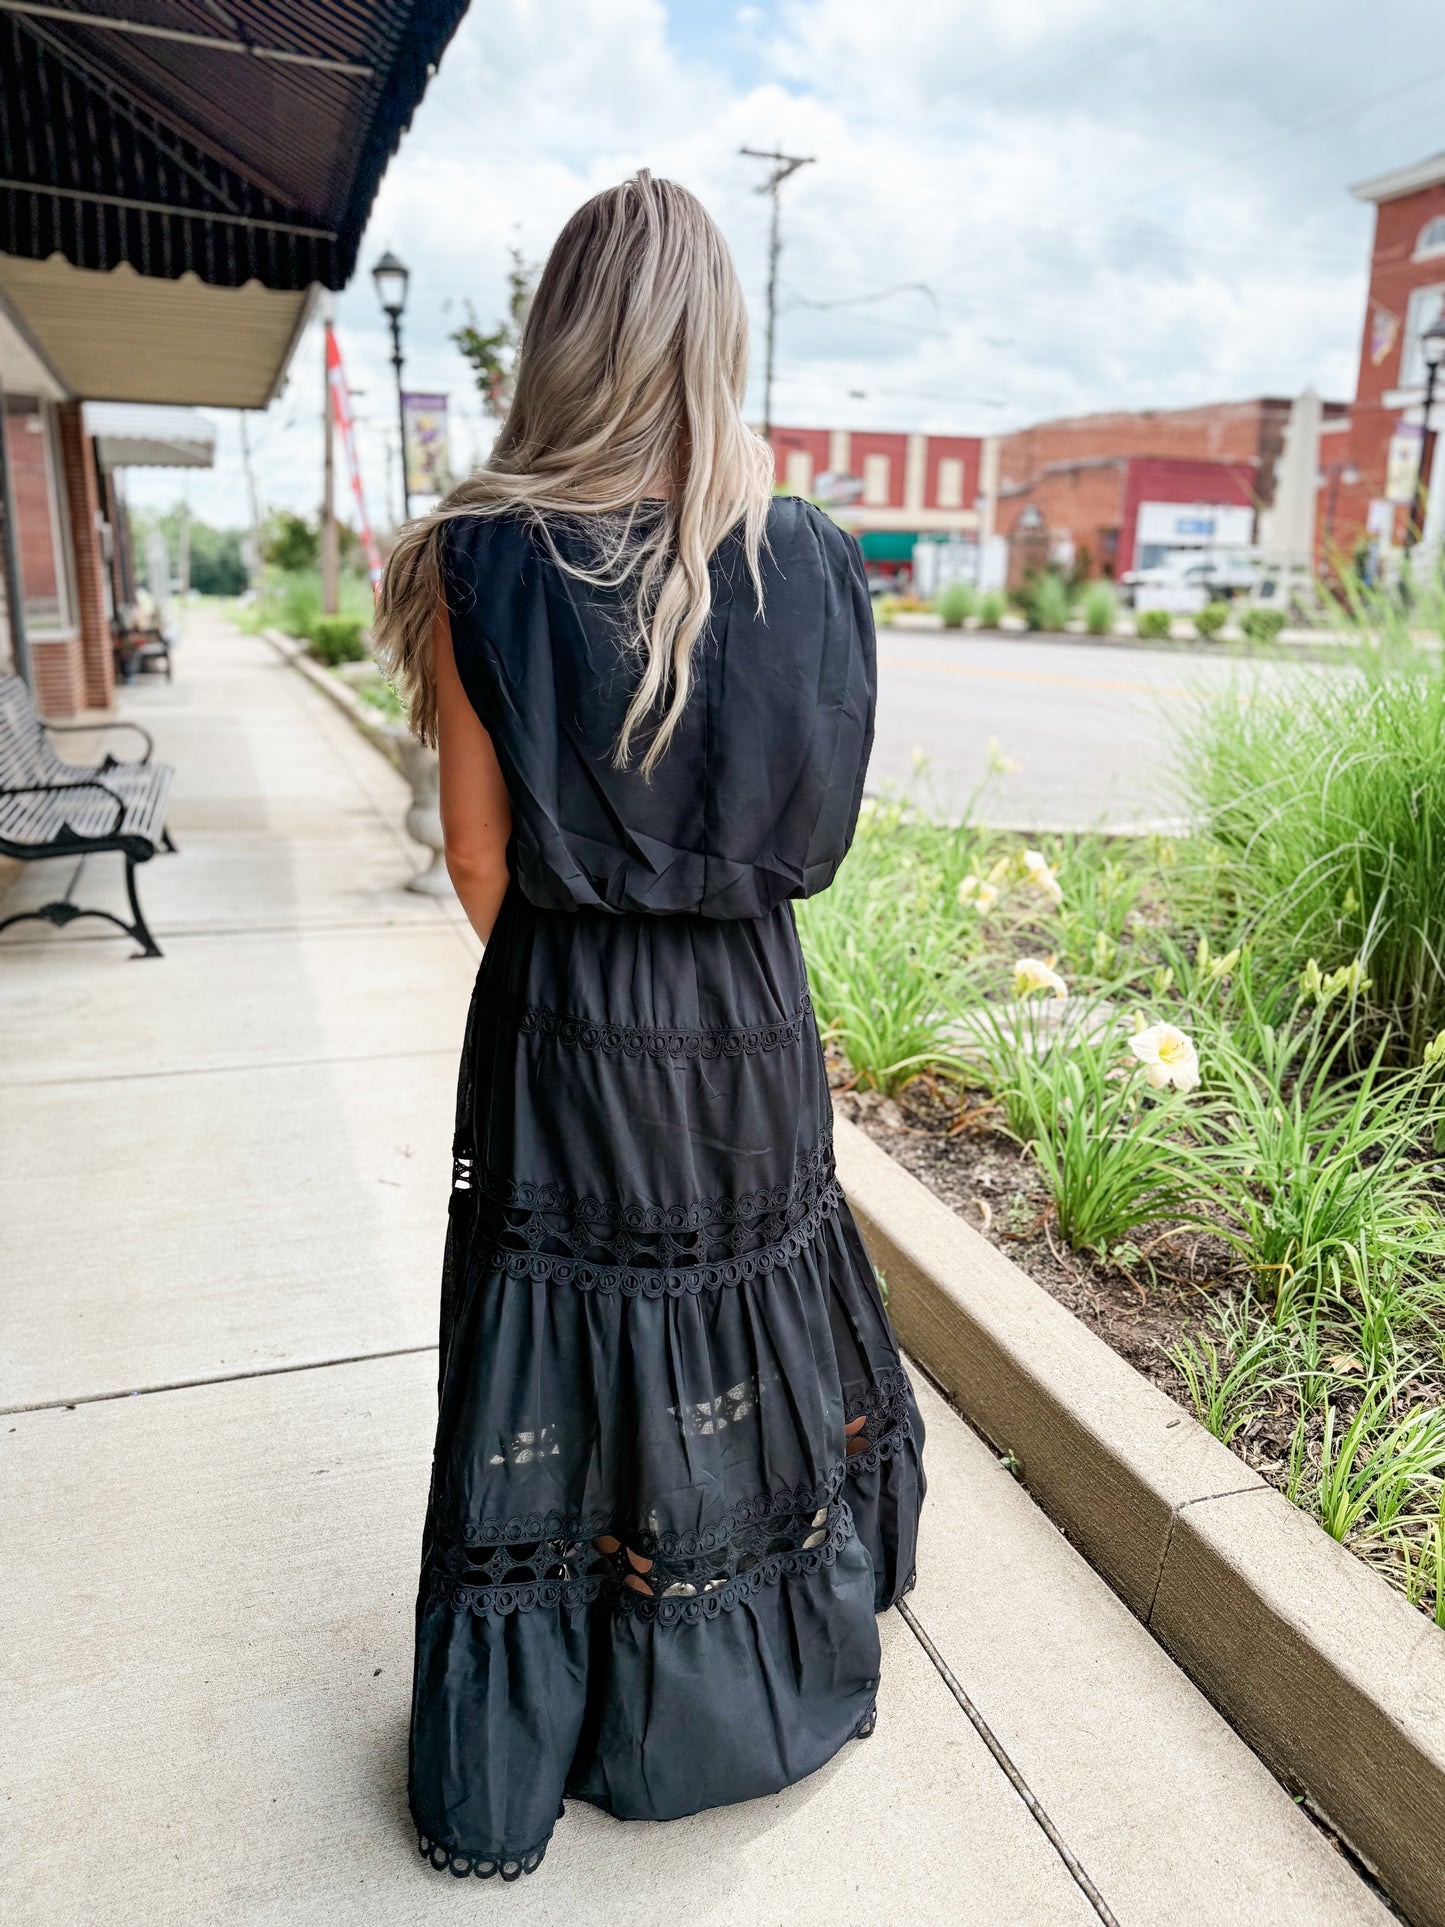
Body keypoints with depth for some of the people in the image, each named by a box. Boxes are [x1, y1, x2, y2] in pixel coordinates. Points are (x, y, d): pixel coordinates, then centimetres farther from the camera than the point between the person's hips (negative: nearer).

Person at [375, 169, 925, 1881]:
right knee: (751, 1333, 21)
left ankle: (505, 1781, 33)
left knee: (554, 1373, 12)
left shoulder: (481, 563, -12)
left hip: (562, 1029, -2)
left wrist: (567, 978, 10)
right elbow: (806, 826, 2)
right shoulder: (804, 561, -4)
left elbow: (481, 860, -8)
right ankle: (766, 1693, 45)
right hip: (752, 1012, 3)